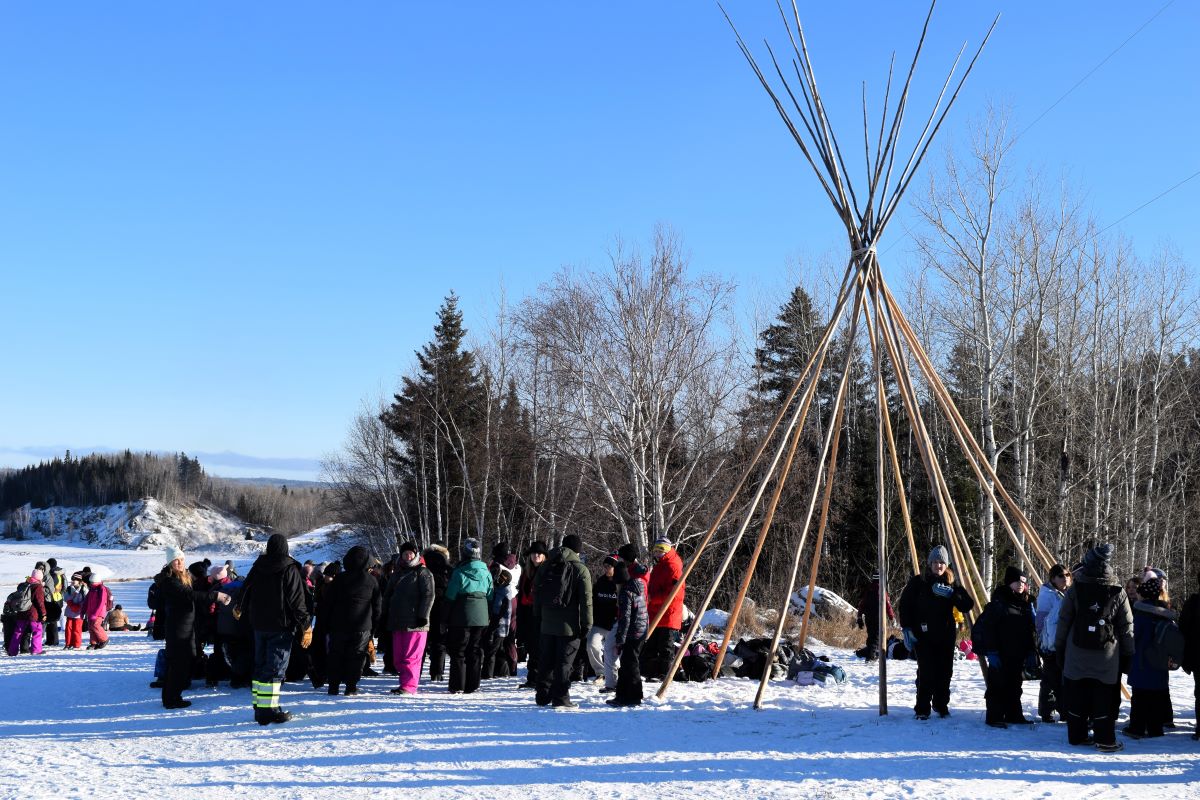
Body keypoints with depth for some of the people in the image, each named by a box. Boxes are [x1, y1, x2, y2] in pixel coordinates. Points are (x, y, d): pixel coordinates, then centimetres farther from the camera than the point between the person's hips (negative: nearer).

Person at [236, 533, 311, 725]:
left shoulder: (257, 567, 6)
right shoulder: (290, 569, -11)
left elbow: (246, 589, 19)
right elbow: (297, 601, -14)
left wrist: (240, 608, 40)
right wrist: (306, 627, -10)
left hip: (259, 624, 6)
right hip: (281, 626, -6)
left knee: (260, 666, 15)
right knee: (276, 667, -5)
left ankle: (259, 708, 18)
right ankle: (269, 710, -10)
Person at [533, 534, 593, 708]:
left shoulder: (546, 566, 9)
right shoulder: (580, 570, -7)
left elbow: (536, 594, 13)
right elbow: (586, 600, -9)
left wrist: (538, 617, 19)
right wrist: (586, 624, -4)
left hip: (547, 623, 5)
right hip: (569, 625, -5)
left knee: (545, 660, 12)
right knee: (564, 662, -1)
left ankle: (542, 695, 18)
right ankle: (560, 698, -2)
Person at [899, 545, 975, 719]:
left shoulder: (951, 584, 7)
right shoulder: (917, 582, -1)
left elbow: (968, 606, -1)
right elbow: (905, 605, 3)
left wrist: (951, 594, -17)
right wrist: (907, 629, -6)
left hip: (946, 636, 3)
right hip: (923, 636, -3)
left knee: (944, 672, 5)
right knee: (926, 672, -11)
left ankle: (941, 705, 24)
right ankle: (922, 709, 0)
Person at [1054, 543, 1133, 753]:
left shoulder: (1075, 589, -3)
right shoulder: (1118, 592, -3)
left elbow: (1063, 621, 1)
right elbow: (1127, 626, 2)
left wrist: (1059, 648, 10)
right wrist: (1128, 654, 10)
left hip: (1076, 655, 1)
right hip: (1106, 657, -1)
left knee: (1076, 698, 10)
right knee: (1104, 699, 3)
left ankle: (1077, 736, 16)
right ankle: (1105, 740, 2)